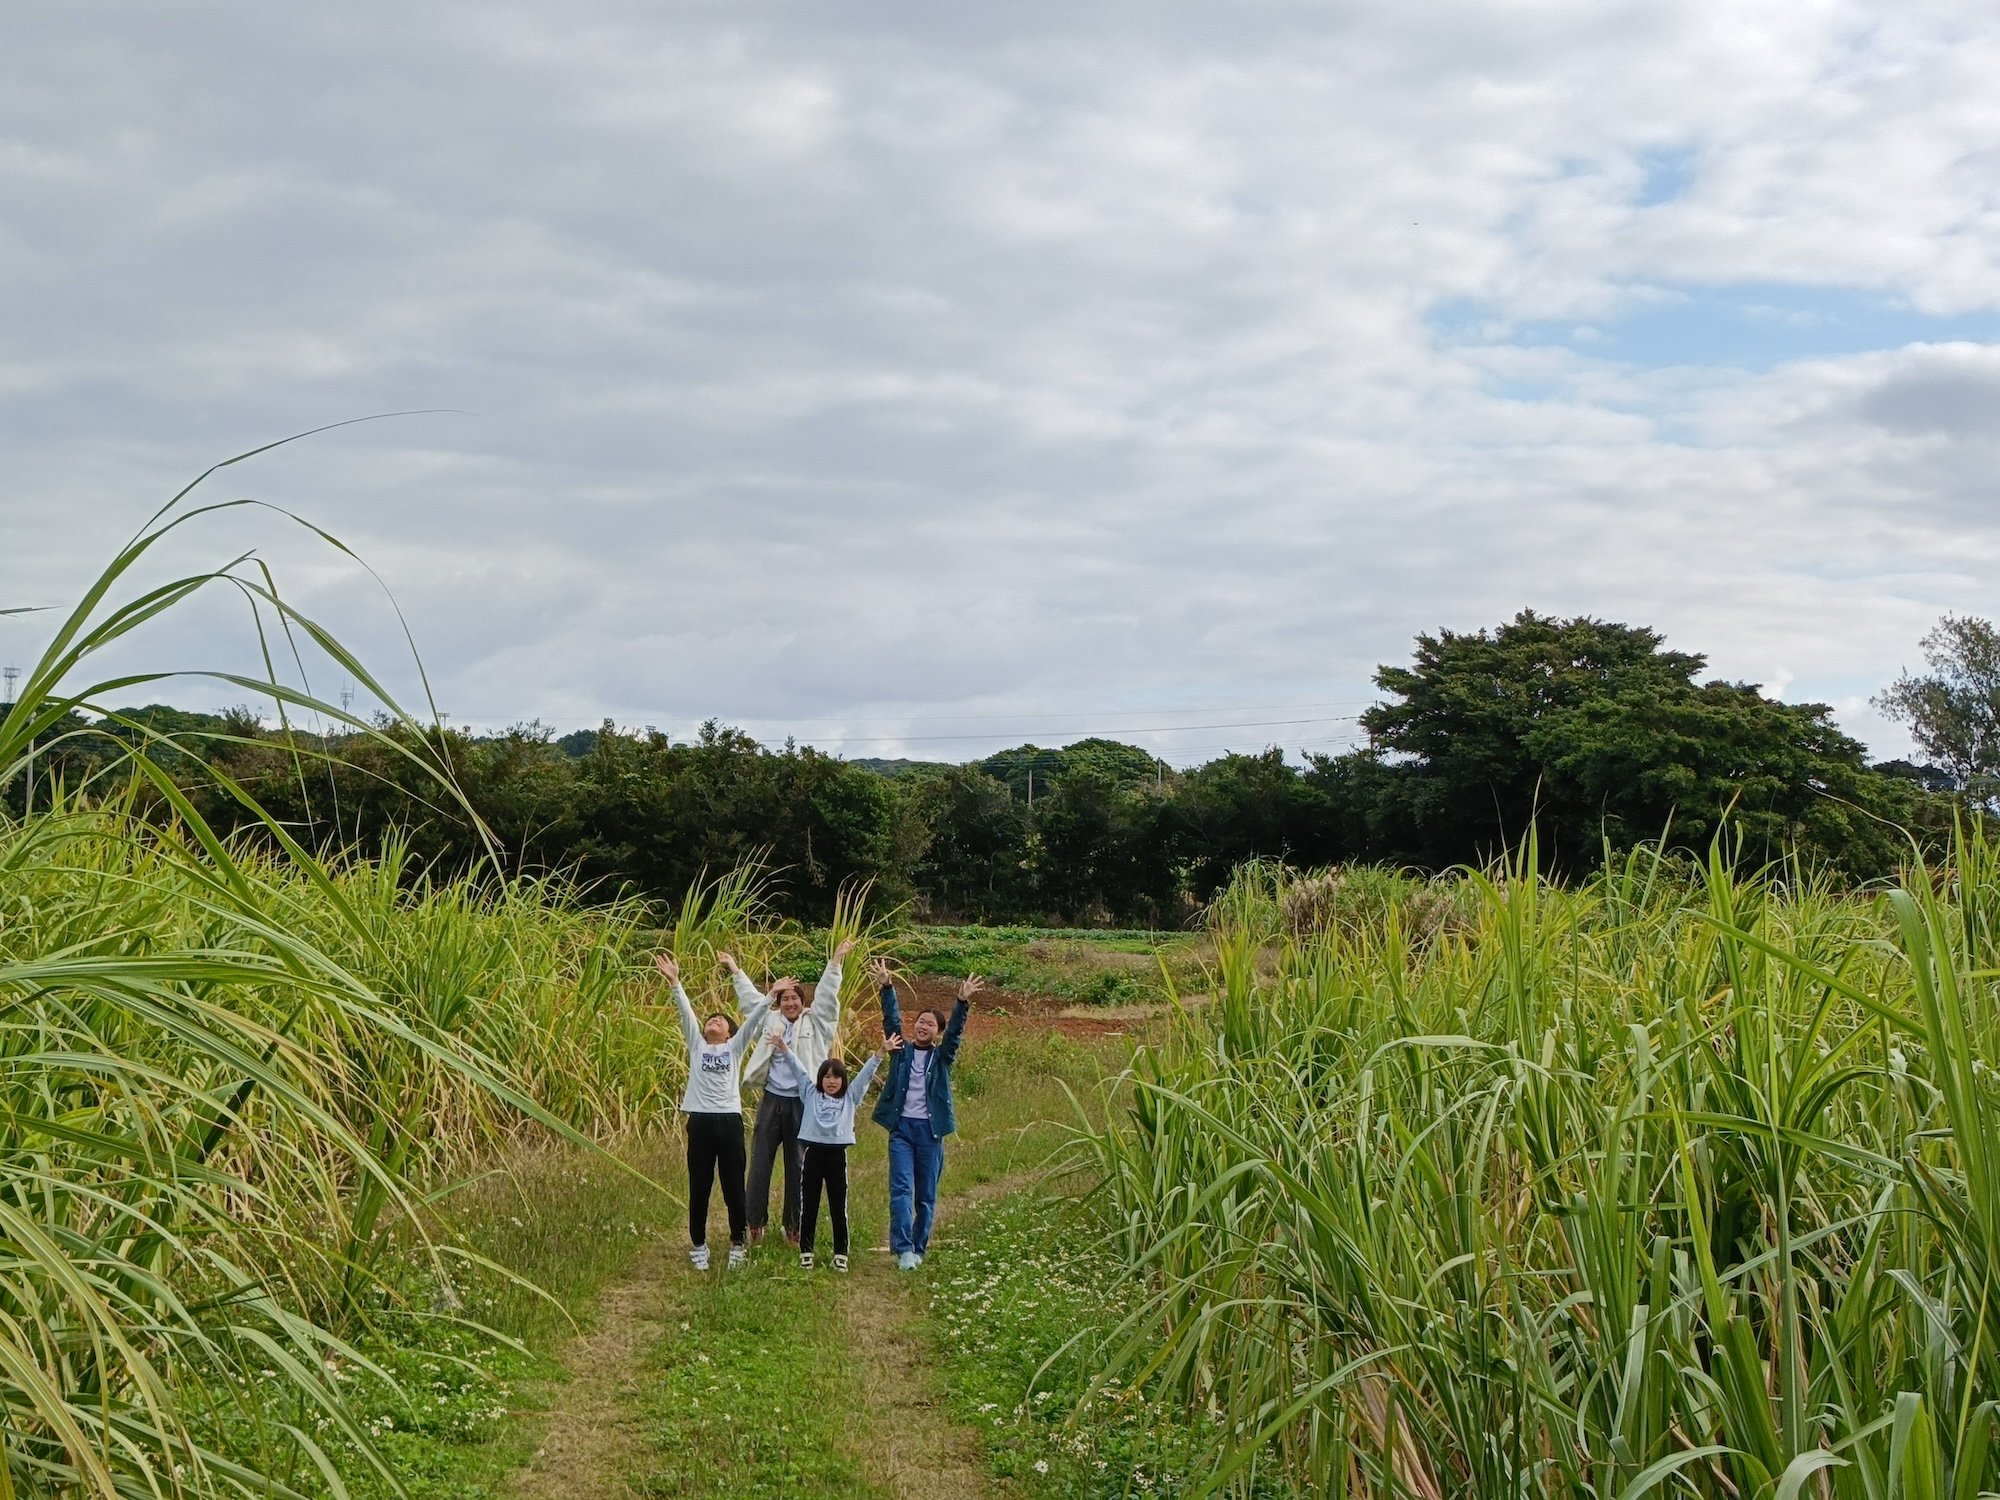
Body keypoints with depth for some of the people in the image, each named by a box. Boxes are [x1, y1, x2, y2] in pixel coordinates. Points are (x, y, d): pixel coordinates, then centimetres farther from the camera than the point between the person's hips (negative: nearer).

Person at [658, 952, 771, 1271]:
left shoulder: (735, 1047, 12)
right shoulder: (696, 1045, 12)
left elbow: (753, 1018, 3)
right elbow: (686, 1012, 2)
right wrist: (674, 982, -8)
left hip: (729, 1120, 0)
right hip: (701, 1121, 1)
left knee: (734, 1187, 4)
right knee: (699, 1188, 6)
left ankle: (737, 1243, 16)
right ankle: (698, 1245, 16)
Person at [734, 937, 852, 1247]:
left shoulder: (814, 1023, 5)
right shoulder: (770, 1021, 11)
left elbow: (826, 995, -1)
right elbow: (750, 997, 19)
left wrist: (835, 962, -9)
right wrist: (735, 970, 23)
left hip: (801, 1103, -1)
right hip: (771, 1101, 1)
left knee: (797, 1166, 5)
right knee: (760, 1163, 0)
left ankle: (793, 1225, 14)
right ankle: (755, 1222, 7)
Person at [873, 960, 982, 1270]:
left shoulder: (941, 1057, 7)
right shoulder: (902, 1052, 7)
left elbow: (956, 1031, -8)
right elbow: (891, 1019, -2)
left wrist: (963, 1002, -24)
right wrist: (886, 987, -15)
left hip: (929, 1130, 1)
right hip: (901, 1128, -1)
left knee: (926, 1195, 5)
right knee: (901, 1189, -11)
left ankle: (918, 1248, 14)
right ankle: (903, 1248, -16)